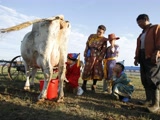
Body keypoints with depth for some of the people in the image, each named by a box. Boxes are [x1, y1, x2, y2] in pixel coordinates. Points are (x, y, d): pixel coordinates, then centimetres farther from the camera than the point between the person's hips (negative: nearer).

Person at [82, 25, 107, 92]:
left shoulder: (104, 40, -1)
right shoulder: (91, 36, 7)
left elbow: (103, 50, -6)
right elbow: (87, 45, 8)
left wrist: (99, 59, -13)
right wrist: (85, 55, 2)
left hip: (97, 57, -1)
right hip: (89, 56, 1)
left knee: (97, 72, -3)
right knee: (87, 71, 4)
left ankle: (94, 86, 15)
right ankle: (84, 85, 17)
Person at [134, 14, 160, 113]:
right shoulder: (142, 34, 28)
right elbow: (138, 46, 24)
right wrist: (136, 58, 15)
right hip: (143, 57, 8)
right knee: (145, 80, 5)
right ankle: (149, 99, 13)